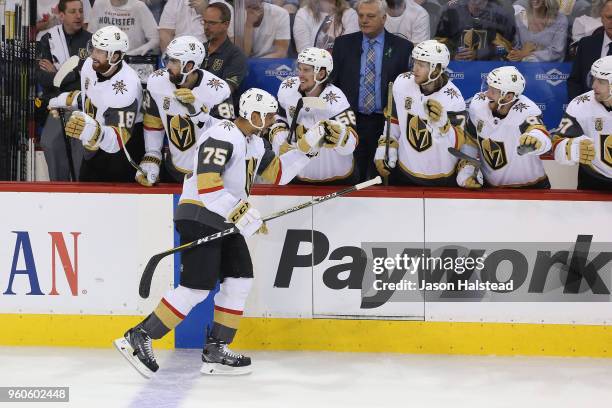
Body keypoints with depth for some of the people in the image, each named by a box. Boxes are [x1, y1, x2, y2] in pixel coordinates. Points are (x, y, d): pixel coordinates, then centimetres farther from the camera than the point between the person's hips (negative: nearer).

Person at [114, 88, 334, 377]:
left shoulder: (254, 142, 14)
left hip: (224, 221, 10)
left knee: (240, 281, 6)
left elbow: (277, 173, 20)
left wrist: (306, 148, 9)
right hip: (199, 217, -10)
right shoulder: (223, 137, -18)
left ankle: (215, 352, 11)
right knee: (197, 288, -14)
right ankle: (139, 338, -9)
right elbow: (207, 184, -26)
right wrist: (242, 213, -27)